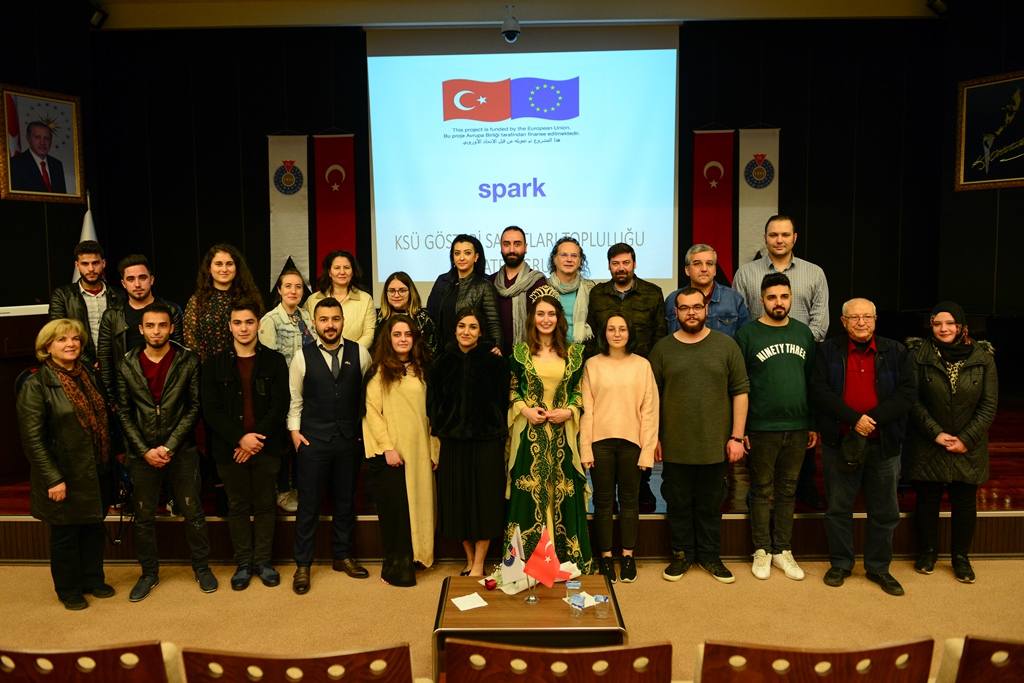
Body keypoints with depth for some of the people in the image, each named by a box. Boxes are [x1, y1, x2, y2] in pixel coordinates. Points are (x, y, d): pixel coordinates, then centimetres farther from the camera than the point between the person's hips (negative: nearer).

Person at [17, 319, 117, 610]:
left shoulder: (89, 375, 7)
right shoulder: (36, 385, -13)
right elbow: (32, 439, -15)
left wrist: (112, 456, 11)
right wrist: (53, 479, -18)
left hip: (97, 473, 6)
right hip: (66, 478, -6)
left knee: (95, 529, 17)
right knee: (65, 535, 10)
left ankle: (93, 579, 35)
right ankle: (68, 590, 28)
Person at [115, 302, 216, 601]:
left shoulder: (188, 361, -6)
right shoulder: (127, 365, 0)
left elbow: (194, 407, -6)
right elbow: (124, 412, 1)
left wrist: (169, 446, -12)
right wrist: (145, 450, -8)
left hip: (181, 451, -1)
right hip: (142, 454, 2)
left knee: (193, 513, 8)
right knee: (143, 518, 12)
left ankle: (202, 567, 26)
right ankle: (149, 573, 30)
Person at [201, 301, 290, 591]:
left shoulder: (274, 361, 2)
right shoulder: (215, 364, 5)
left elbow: (280, 405, -4)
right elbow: (211, 410, -2)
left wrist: (257, 439, -13)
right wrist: (240, 438, -13)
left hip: (266, 447, 0)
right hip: (230, 448, 1)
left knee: (264, 505, 8)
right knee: (237, 507, 9)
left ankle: (263, 560, 21)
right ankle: (243, 563, 22)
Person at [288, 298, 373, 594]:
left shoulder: (359, 353, 0)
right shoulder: (302, 356, -2)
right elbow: (294, 398, 5)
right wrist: (294, 429, -2)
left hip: (350, 438, 2)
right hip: (313, 439, -1)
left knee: (346, 500, 14)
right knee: (309, 503, 5)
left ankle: (343, 556, 31)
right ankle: (302, 565, 20)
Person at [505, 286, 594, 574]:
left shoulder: (573, 353, 6)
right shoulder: (520, 352, 4)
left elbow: (579, 390, 9)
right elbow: (511, 389, 6)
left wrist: (570, 411, -8)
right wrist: (524, 409, -10)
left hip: (562, 434, 1)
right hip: (529, 434, -1)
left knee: (563, 493, 3)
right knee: (528, 493, 0)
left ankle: (566, 559, 15)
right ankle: (527, 559, 11)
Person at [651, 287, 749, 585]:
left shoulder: (726, 346, 1)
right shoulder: (662, 349, 2)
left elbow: (740, 392, 0)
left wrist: (737, 436, -4)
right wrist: (654, 437, 0)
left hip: (715, 445, 0)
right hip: (675, 446, 0)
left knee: (711, 505, 12)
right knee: (678, 504, 10)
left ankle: (710, 556, 27)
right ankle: (682, 554, 26)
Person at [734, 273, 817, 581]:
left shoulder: (803, 333, 8)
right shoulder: (747, 334, -4)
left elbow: (813, 380, 11)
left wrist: (814, 424, 8)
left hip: (797, 428, 4)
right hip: (762, 428, -3)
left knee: (788, 491, 12)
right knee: (762, 491, 7)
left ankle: (783, 550, 24)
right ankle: (762, 550, 19)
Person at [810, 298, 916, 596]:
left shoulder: (896, 352, 3)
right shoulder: (828, 350, 1)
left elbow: (908, 393, -4)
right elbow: (820, 390, -9)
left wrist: (873, 418, -17)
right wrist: (854, 419, -19)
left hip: (883, 443, 1)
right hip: (840, 441, -1)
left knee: (884, 511, 11)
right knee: (839, 507, 9)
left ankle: (879, 568, 28)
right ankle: (840, 564, 25)